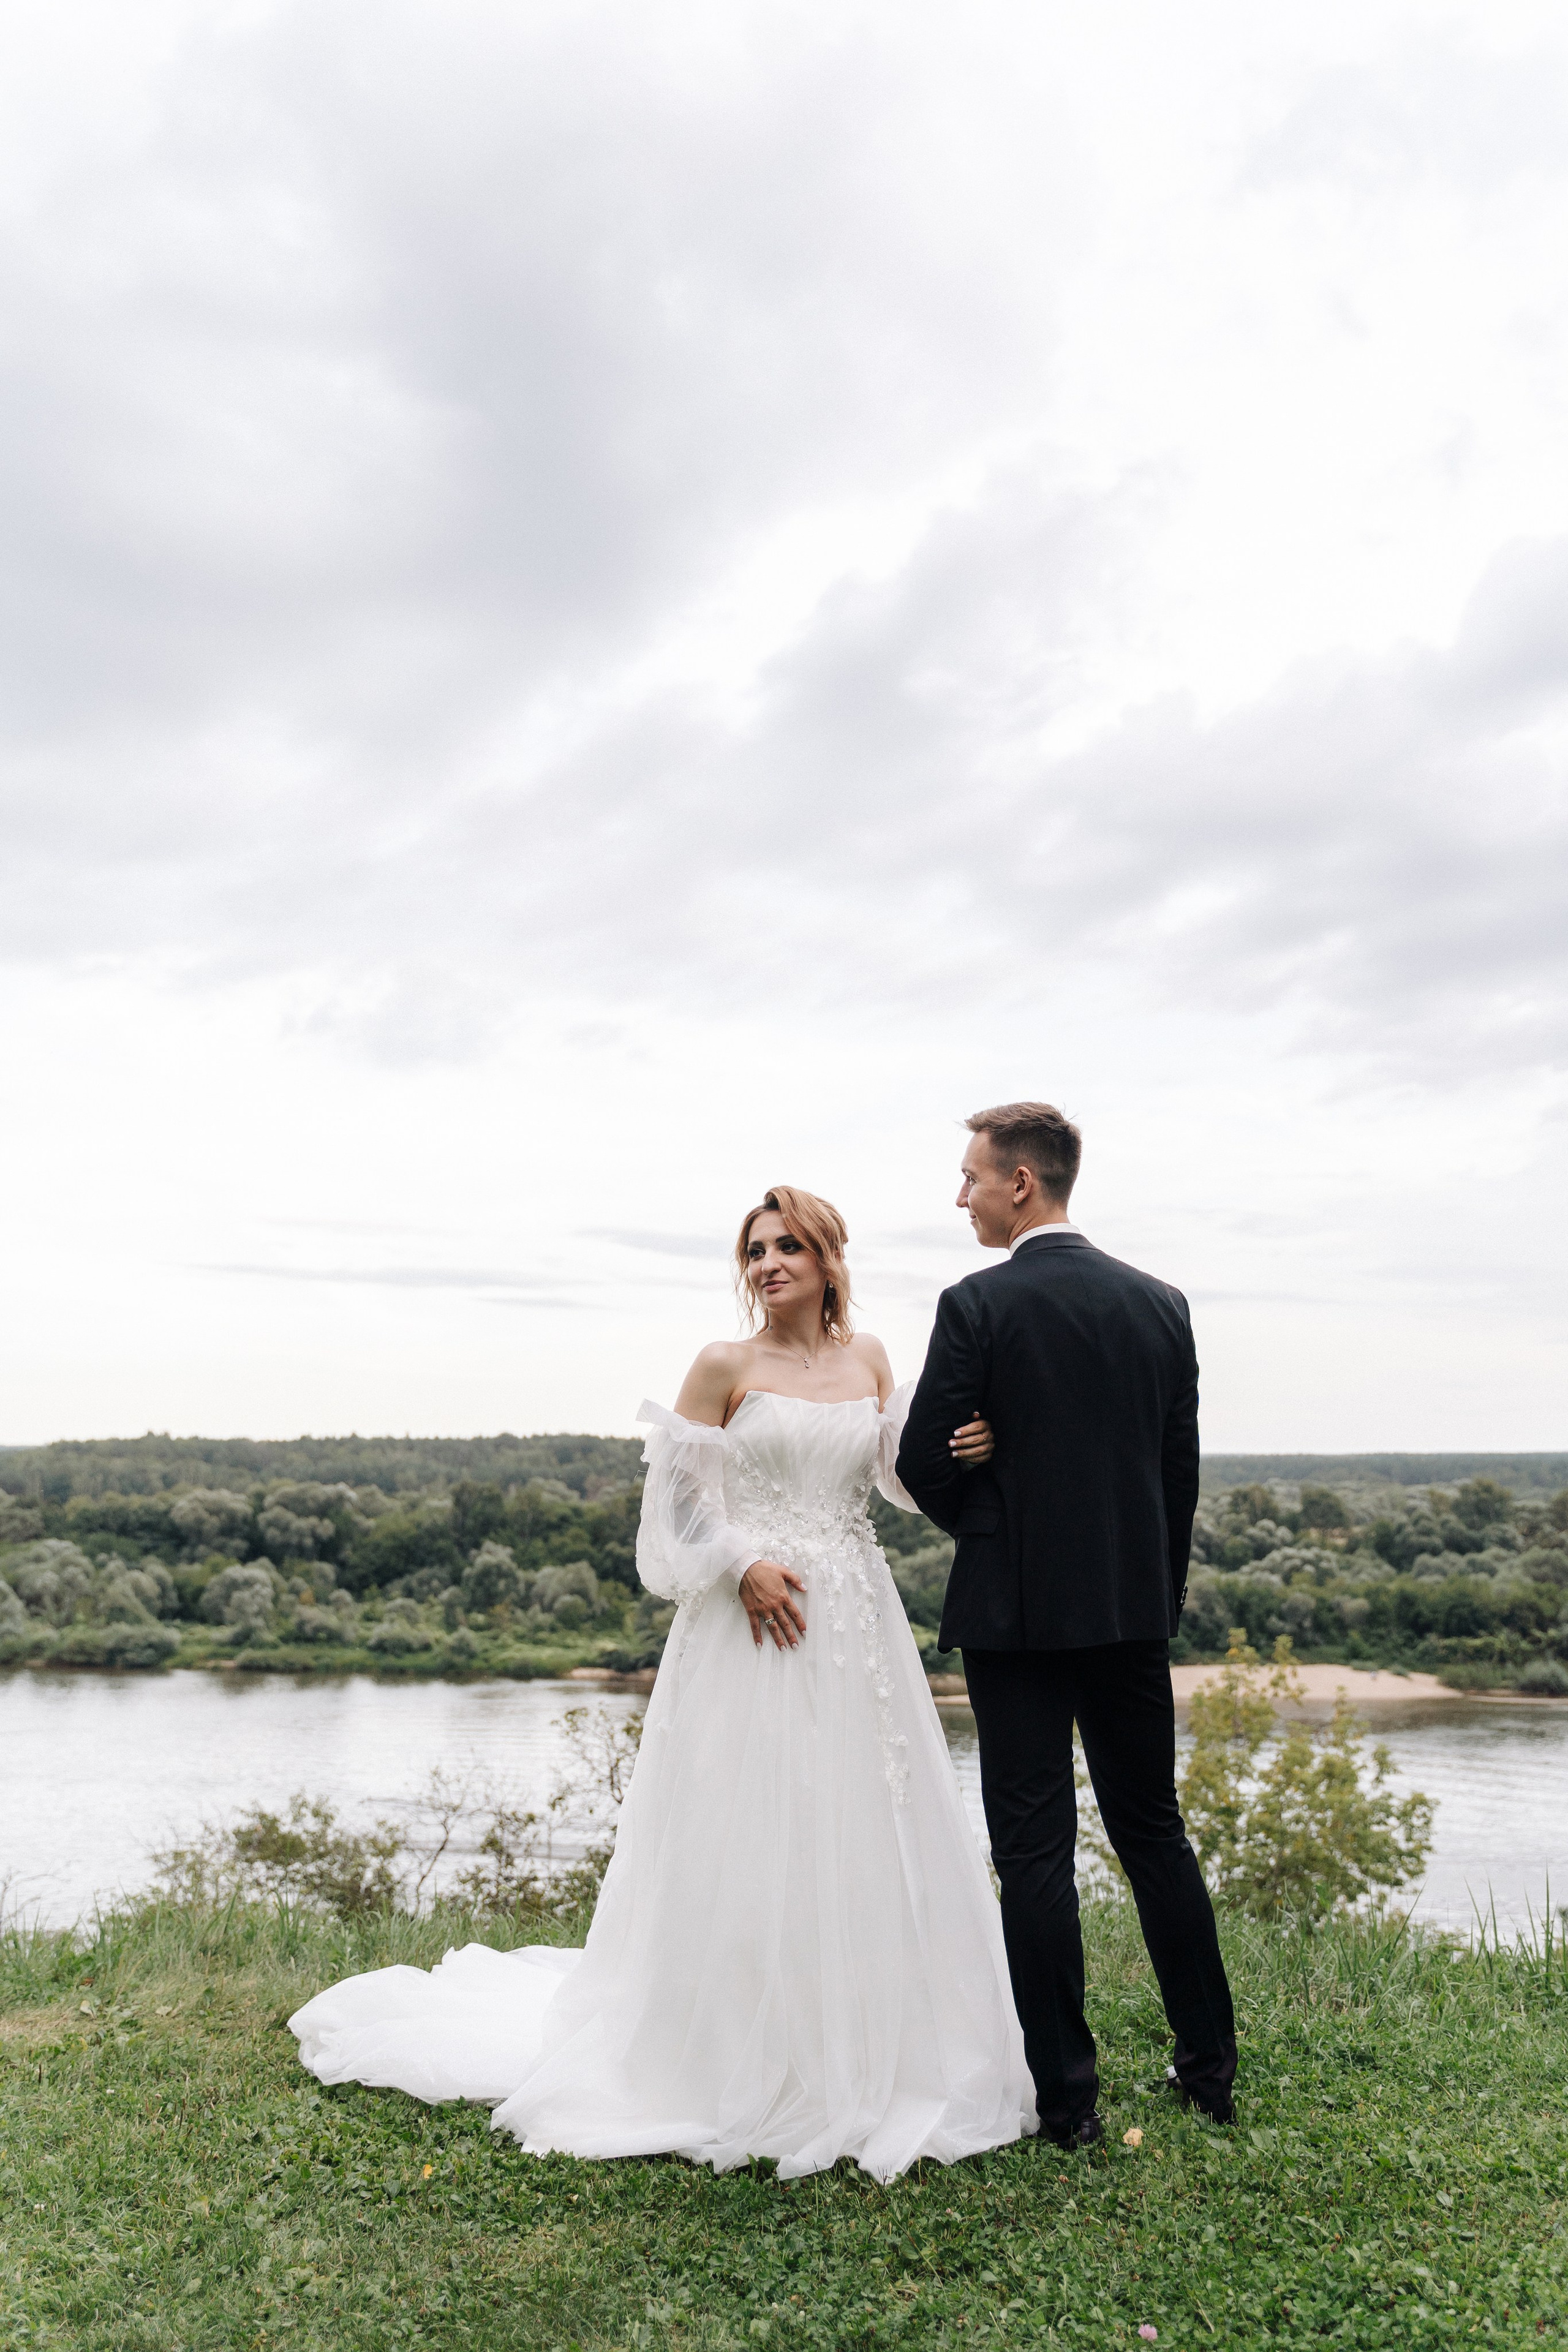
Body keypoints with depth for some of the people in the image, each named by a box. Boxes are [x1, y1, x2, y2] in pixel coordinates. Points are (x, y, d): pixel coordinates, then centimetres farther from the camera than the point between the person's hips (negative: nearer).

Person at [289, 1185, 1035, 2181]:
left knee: (863, 1833, 10)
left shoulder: (868, 1356, 9)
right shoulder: (726, 1365, -4)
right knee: (744, 1842, 2)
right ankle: (742, 2068, 18)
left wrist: (965, 1453, -7)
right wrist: (744, 1565, -16)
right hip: (757, 1625, -4)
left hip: (856, 1624, 5)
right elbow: (679, 1494, -4)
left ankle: (863, 2056, 27)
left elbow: (901, 1470, 11)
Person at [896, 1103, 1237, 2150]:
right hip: (1133, 1605, 5)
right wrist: (1161, 1596, 17)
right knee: (1155, 1831, 17)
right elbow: (1183, 1467, 7)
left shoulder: (979, 1305, -12)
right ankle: (1210, 2065, 27)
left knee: (1036, 1850, 4)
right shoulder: (1162, 1303, 4)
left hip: (1018, 1610, -5)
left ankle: (1067, 2095, 12)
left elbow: (926, 1464, -10)